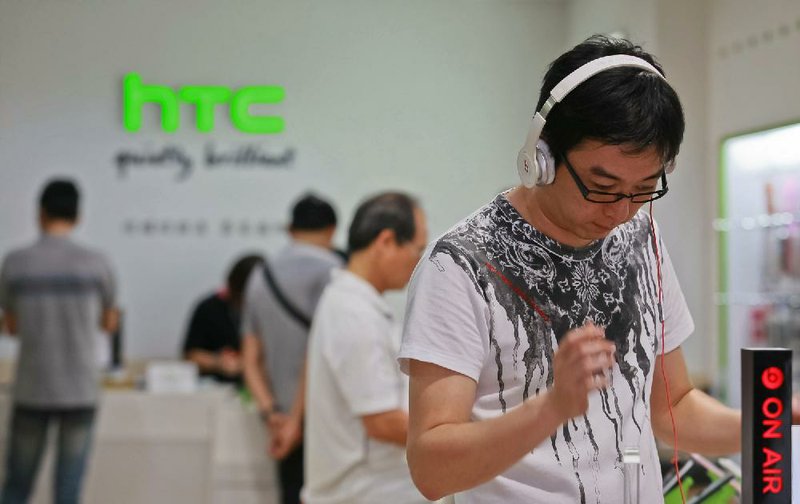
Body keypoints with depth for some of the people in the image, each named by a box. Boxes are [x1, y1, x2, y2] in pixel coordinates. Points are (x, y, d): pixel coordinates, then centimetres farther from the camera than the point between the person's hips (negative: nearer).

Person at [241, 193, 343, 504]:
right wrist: (298, 418, -11)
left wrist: (270, 413, 3)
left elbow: (251, 359, 12)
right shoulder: (330, 270, -7)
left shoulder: (260, 277, 15)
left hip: (286, 418, 6)